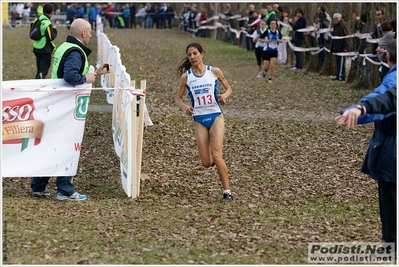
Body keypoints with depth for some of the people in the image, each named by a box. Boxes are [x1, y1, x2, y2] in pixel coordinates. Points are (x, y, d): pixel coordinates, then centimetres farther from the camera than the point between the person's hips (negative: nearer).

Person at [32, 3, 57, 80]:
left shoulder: (37, 20, 4)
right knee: (44, 71, -3)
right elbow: (51, 38, -18)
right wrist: (54, 29, -2)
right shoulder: (47, 23, -19)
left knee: (39, 70, 17)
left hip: (36, 48, 7)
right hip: (45, 50, -7)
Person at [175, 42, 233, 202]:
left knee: (216, 155, -17)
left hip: (216, 116, -2)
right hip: (199, 120, 2)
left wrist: (224, 96, -12)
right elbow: (178, 98, 9)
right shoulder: (186, 76, 1)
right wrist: (185, 107, -13)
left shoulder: (214, 71, -1)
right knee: (207, 163, -2)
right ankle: (216, 160, 37)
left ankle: (227, 192, -7)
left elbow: (229, 88, 11)